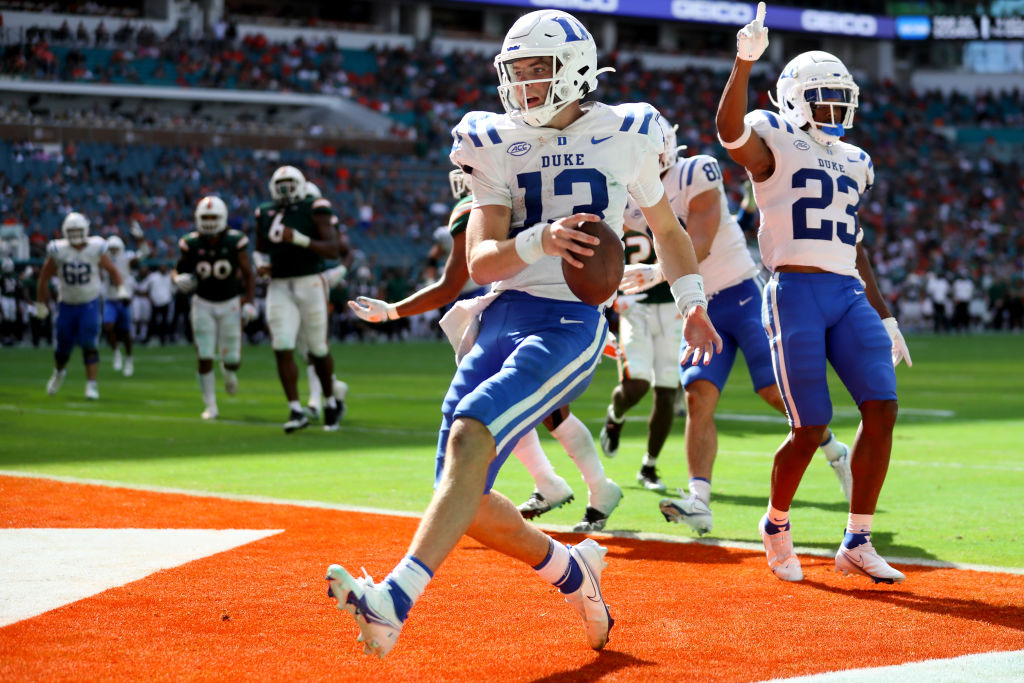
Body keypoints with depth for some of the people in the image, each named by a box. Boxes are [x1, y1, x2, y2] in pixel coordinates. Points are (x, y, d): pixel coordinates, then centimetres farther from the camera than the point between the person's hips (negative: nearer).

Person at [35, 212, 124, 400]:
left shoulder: (96, 248, -12)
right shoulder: (58, 251, -12)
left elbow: (111, 269, 3)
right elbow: (44, 277, -1)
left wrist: (121, 287, -11)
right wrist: (41, 303, 3)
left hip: (90, 304, -1)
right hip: (67, 305, 1)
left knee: (89, 345, -12)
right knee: (63, 347, 10)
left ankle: (91, 385, -7)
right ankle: (59, 372, 41)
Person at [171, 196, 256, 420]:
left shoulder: (235, 241, -13)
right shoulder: (192, 244, -9)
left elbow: (247, 273, -3)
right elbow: (178, 271, 3)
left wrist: (249, 302, -7)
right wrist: (179, 280, -21)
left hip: (231, 303, -1)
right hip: (204, 304, 1)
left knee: (232, 359, -1)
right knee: (204, 358, -6)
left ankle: (229, 370, 38)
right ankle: (210, 407, 5)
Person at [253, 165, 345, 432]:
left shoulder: (314, 210, -5)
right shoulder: (265, 213, 9)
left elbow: (333, 250, -13)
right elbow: (260, 249, 23)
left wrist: (298, 239, -24)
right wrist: (261, 262, 0)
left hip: (310, 284, -3)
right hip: (279, 288, 3)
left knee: (318, 349, 5)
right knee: (282, 349, -10)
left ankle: (331, 402, 27)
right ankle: (296, 411, -7)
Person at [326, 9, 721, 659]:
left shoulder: (623, 136, 7)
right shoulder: (498, 146, 9)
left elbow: (666, 227, 26)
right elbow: (481, 260, -2)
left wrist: (693, 300, 17)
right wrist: (538, 242, -21)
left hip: (571, 324, -4)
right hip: (499, 316, 5)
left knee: (470, 436, -28)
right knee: (466, 499, -1)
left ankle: (394, 602, -38)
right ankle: (571, 568, 26)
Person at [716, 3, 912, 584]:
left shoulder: (853, 164, 22)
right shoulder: (774, 147, 2)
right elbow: (730, 130, -21)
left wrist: (884, 317, 22)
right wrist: (745, 62, -32)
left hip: (850, 297, 6)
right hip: (796, 294, -6)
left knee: (882, 409, -10)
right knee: (811, 429, -7)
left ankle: (857, 544, 0)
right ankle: (776, 524, 22)